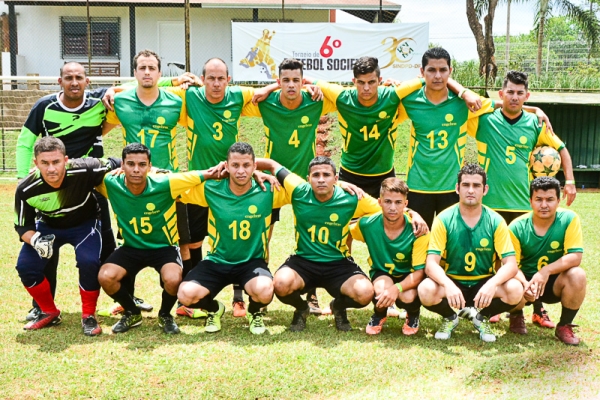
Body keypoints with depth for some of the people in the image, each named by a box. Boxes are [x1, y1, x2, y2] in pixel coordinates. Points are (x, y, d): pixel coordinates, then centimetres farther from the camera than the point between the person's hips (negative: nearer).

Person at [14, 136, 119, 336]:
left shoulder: (84, 170, -36)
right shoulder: (26, 190, -29)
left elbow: (116, 166, -17)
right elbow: (23, 226, -15)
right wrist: (35, 241, -34)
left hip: (84, 224, -2)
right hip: (48, 226, 2)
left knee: (89, 262, -28)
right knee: (26, 266, -13)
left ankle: (88, 316, -3)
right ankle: (50, 313, 13)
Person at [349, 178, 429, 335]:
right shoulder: (368, 224, -18)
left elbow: (420, 271, -24)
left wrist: (397, 288, -41)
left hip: (408, 277, -1)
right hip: (381, 273, 1)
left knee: (408, 297, -35)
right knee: (382, 289, -35)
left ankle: (413, 315, 7)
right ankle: (379, 316, 4)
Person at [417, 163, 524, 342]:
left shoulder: (496, 221, -7)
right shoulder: (444, 220, -10)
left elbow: (511, 264, -13)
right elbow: (431, 263, -17)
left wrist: (492, 283, -34)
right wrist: (448, 284, -38)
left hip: (484, 285, 1)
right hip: (451, 282, -1)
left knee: (515, 290, -28)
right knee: (426, 290, -32)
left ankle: (483, 317, 6)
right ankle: (450, 317, 4)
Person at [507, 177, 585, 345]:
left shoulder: (569, 219, -15)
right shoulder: (517, 227, -14)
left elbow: (575, 257, -21)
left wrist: (546, 271, -35)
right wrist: (525, 284, -36)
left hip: (555, 283, 0)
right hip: (526, 280, 0)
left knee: (577, 275, -31)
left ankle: (564, 326, -5)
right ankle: (517, 316, 8)